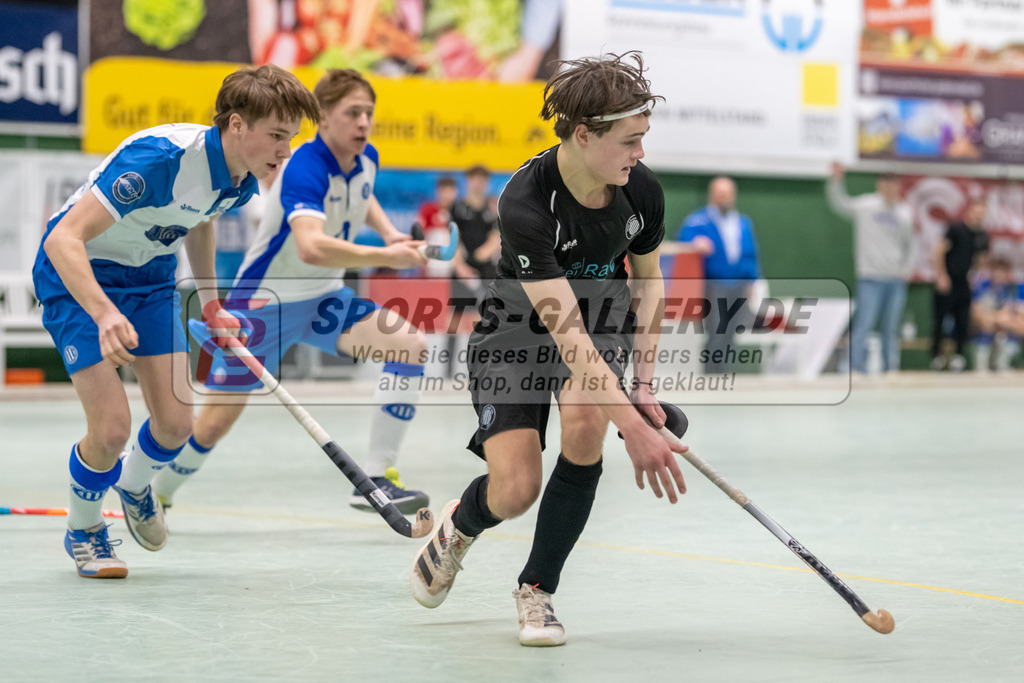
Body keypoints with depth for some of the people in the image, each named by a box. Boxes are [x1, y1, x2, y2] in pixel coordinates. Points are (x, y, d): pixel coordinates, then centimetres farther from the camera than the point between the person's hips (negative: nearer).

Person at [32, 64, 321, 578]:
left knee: (177, 422, -2)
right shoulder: (160, 159, -36)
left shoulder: (243, 177, -11)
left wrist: (210, 304, 18)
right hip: (77, 274, -6)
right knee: (112, 429, -14)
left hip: (150, 277, 6)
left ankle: (134, 484, 34)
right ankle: (83, 530, 17)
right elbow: (62, 240, -39)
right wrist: (105, 314, -52)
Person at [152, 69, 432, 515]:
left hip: (323, 298, 7)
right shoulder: (304, 169, -27)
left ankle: (375, 480, -11)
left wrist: (389, 232, 6)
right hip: (263, 302, -7)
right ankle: (155, 498, 25)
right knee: (215, 423, -4)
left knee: (412, 345, -14)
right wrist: (385, 257, -44)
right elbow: (311, 247, -45)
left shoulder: (366, 160, -2)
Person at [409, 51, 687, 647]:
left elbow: (647, 279, 4)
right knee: (516, 490, -18)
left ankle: (537, 588, -6)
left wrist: (645, 384, -2)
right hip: (518, 326, -4)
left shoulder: (642, 190, -17)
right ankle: (459, 527, 24)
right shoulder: (525, 203, -34)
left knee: (585, 423, -28)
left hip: (603, 314, 4)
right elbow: (565, 333, -37)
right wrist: (634, 427, -42)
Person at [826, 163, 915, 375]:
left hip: (897, 280, 4)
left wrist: (906, 269, 9)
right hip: (871, 279, -4)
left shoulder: (905, 212, 11)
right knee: (863, 325, -9)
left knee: (891, 329, 9)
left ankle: (891, 370, 16)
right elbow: (840, 203, -5)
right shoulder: (865, 206, 0)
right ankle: (857, 370, -9)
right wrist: (835, 181, -20)